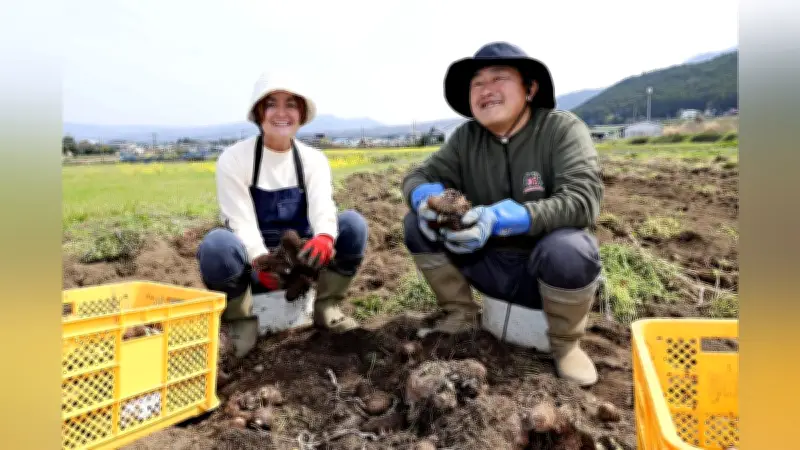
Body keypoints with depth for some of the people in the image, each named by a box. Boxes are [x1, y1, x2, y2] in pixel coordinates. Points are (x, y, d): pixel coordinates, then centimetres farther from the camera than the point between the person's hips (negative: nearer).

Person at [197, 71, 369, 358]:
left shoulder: (314, 160, -2)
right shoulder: (233, 159, -9)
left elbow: (323, 207, -20)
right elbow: (241, 221, -17)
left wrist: (324, 237, -44)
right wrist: (262, 260, -37)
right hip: (254, 264, -2)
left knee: (353, 224, -23)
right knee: (216, 245, -36)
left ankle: (326, 309, -3)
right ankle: (242, 322, -8)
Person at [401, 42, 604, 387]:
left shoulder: (563, 129, -14)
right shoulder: (465, 138, -1)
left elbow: (582, 199, -28)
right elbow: (418, 176, -1)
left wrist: (501, 219, -42)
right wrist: (426, 197, -28)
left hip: (549, 268, -3)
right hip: (490, 264, 4)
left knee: (568, 249, -37)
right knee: (419, 223, -12)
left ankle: (565, 344, -7)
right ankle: (460, 315, 5)